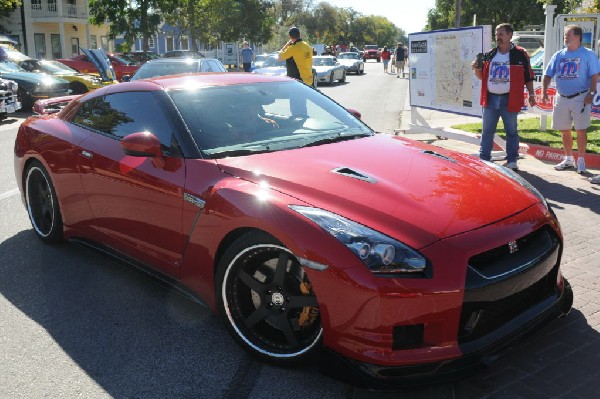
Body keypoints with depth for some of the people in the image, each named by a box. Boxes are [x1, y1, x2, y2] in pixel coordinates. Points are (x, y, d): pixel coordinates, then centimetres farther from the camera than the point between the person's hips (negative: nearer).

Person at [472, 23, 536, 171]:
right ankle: (484, 159, 15)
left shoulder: (520, 54, -1)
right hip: (490, 99, 4)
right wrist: (476, 68, -5)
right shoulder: (489, 54, 11)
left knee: (511, 131, 5)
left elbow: (528, 77, 3)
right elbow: (481, 76, 15)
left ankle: (512, 161, 12)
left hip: (509, 100, -3)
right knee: (487, 131, 7)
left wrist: (531, 94, -2)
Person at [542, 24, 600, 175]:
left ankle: (581, 160, 6)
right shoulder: (558, 55, 10)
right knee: (564, 130, 11)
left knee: (581, 130, -4)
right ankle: (568, 159, 24)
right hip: (562, 98, 4)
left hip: (580, 97, -4)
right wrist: (544, 91, -4)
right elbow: (548, 75, 9)